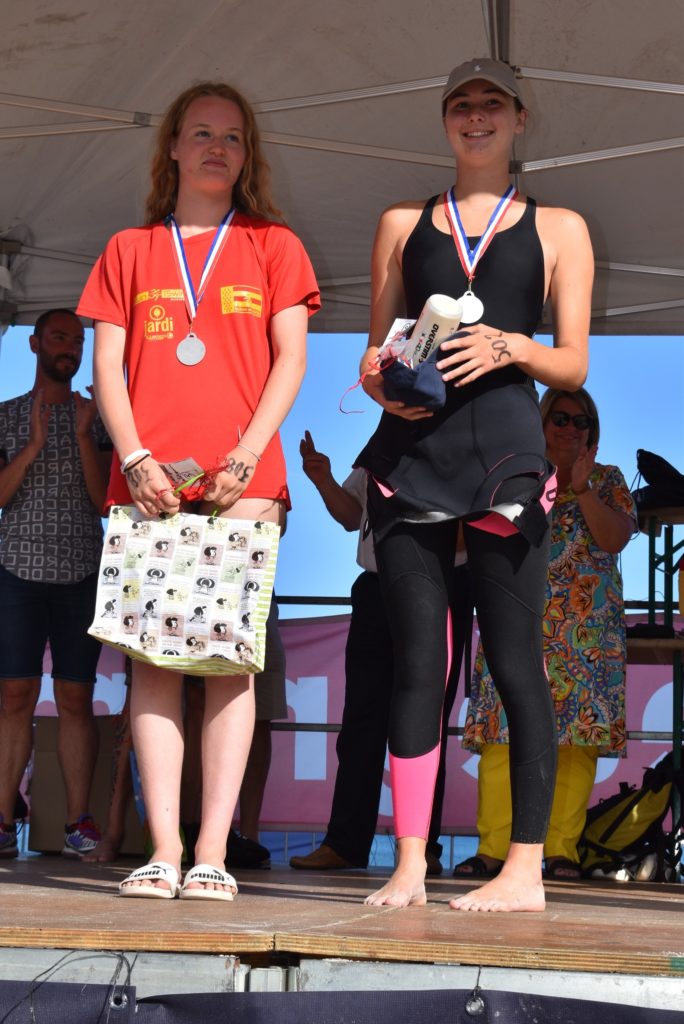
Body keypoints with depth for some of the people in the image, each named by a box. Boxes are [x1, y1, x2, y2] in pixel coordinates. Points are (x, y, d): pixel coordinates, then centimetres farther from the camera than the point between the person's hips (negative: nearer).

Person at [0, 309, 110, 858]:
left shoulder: (99, 418, 9)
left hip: (82, 575, 0)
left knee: (76, 700, -1)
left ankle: (79, 822, -2)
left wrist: (84, 437, -12)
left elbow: (105, 501, 0)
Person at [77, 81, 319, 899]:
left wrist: (245, 457, -8)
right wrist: (135, 460, -7)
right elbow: (107, 368, 10)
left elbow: (290, 360, 6)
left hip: (241, 478, -1)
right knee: (153, 656, -5)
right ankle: (162, 849, -6)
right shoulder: (130, 251, 17)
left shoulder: (271, 246, 14)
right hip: (149, 478, 1)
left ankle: (213, 851, -9)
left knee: (230, 655, -7)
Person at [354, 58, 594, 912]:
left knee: (514, 658, -5)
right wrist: (382, 383, -5)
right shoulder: (402, 225, 18)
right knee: (417, 658, -2)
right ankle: (408, 864, 0)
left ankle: (525, 869, -2)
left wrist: (509, 346, -12)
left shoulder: (558, 229, 13)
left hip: (505, 447, -2)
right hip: (411, 449, 2)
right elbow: (374, 351, 17)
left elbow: (572, 365, 8)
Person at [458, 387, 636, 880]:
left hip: (586, 629, -1)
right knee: (503, 728, -11)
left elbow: (615, 538, -4)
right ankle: (493, 849, -13)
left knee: (577, 735, -7)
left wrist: (582, 489, -14)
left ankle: (562, 851, -5)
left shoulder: (608, 480, 12)